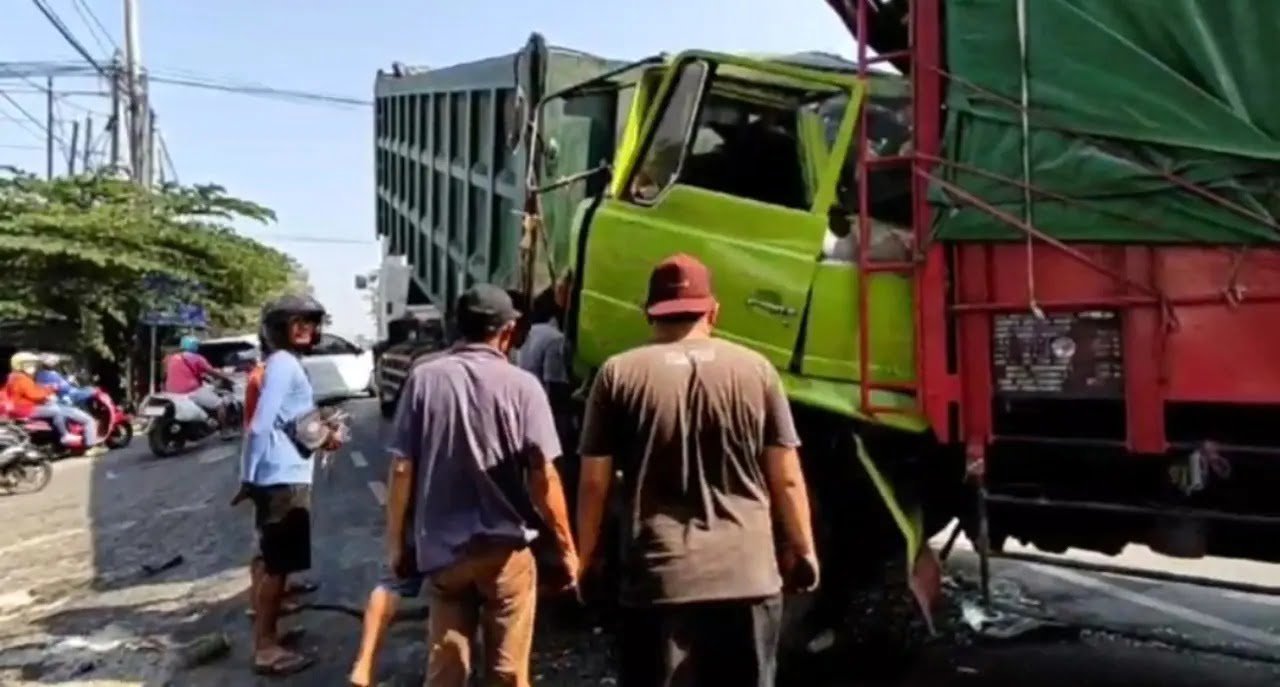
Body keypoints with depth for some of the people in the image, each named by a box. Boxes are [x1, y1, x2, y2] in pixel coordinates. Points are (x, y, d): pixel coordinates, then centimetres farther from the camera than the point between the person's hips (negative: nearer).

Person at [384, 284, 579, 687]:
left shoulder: (424, 379, -4)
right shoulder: (521, 386, -9)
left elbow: (402, 469, -3)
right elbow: (543, 477, -10)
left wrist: (396, 540, 8)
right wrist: (567, 548, -1)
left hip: (441, 549, 2)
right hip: (506, 548, -2)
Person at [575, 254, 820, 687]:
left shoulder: (618, 374, -1)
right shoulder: (756, 370, 3)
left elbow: (594, 483, 1)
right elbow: (787, 479, 5)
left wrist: (585, 554, 16)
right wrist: (802, 550, 18)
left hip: (657, 577, -1)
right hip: (748, 576, 2)